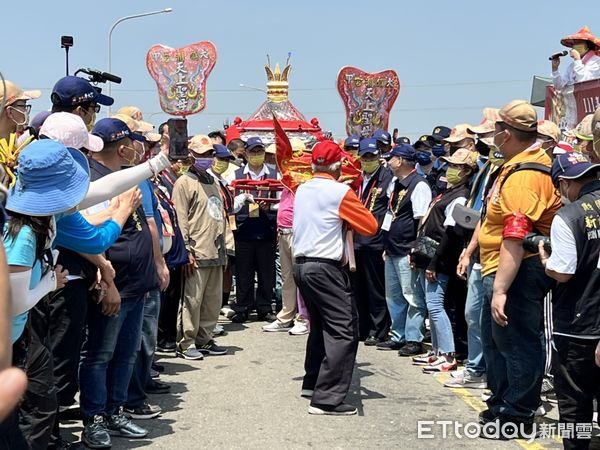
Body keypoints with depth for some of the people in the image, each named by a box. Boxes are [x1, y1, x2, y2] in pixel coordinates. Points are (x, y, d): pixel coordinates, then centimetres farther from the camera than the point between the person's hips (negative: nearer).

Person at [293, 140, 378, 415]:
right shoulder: (340, 192, -10)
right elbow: (370, 226, -6)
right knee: (343, 331, -6)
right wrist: (353, 211, 10)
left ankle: (312, 383, 32)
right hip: (325, 267, -8)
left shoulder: (302, 190, 11)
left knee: (320, 325, 23)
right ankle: (327, 398, -12)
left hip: (301, 264, 9)